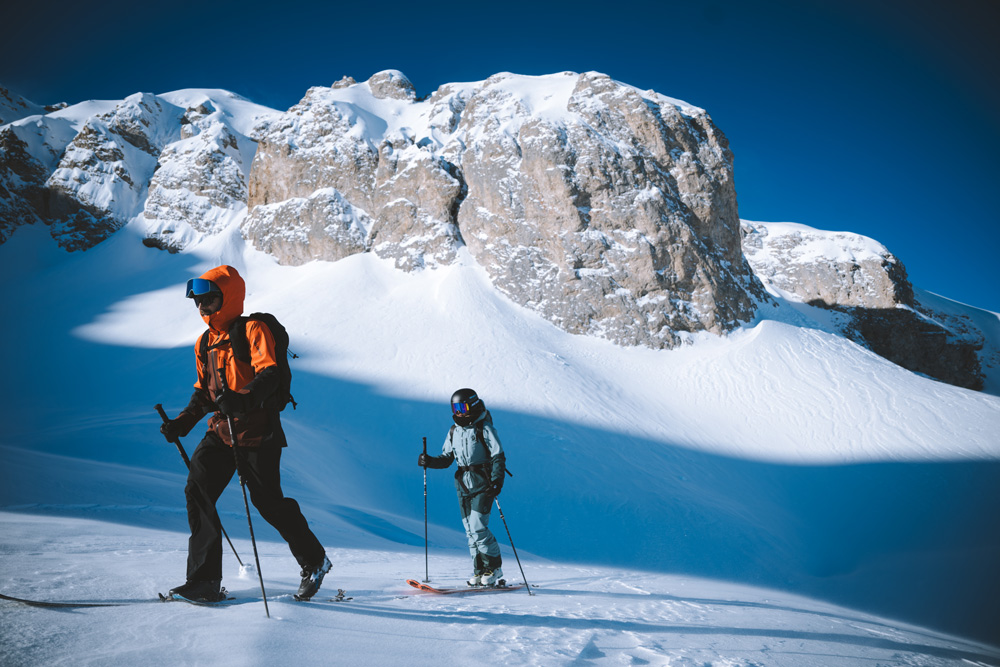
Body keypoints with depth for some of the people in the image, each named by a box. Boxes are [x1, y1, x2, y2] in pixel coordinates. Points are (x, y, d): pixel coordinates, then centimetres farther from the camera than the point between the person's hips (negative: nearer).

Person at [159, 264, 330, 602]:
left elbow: (269, 375, -23)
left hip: (256, 432, -7)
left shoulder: (253, 330, -9)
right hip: (221, 431, 7)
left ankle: (315, 561, 21)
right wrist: (183, 422, 11)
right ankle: (205, 580, -1)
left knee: (269, 502, -1)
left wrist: (244, 399, -41)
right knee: (197, 492, -8)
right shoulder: (205, 343, 15)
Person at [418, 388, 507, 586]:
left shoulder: (484, 428, -7)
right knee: (470, 529, 5)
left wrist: (497, 481, -21)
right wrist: (429, 461, -4)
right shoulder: (454, 431, 11)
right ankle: (480, 570, 14)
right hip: (463, 485, 6)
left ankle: (494, 567, 2)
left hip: (482, 483, -6)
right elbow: (446, 458, 14)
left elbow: (499, 457, -10)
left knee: (478, 527, -12)